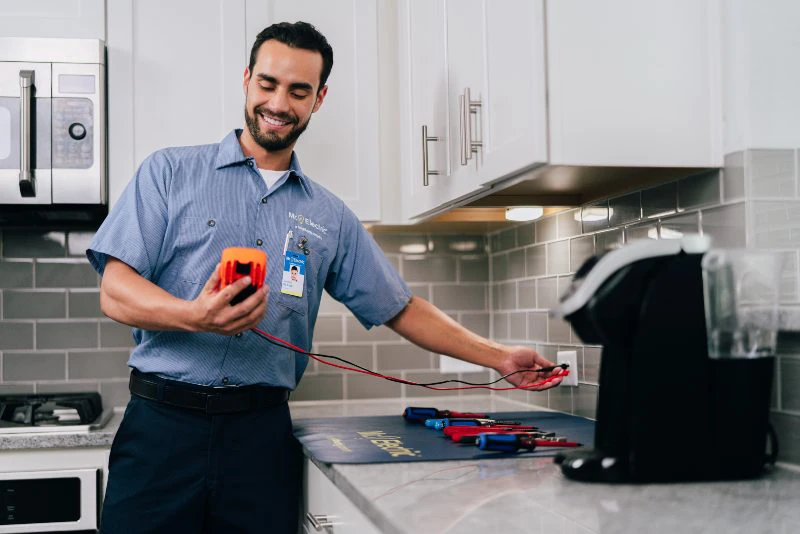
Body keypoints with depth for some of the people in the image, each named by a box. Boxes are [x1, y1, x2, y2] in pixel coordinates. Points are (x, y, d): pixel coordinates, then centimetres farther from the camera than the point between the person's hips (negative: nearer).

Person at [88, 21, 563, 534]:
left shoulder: (330, 218, 13)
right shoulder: (170, 172, 4)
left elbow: (401, 309, 19)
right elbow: (116, 292, -4)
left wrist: (498, 356, 14)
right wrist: (196, 317, -24)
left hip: (262, 433, 2)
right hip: (162, 423, -2)